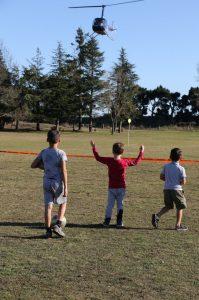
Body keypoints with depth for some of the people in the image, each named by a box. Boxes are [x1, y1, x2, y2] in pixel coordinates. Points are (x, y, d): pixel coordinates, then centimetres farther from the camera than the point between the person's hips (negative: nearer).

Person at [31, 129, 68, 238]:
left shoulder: (43, 152, 1)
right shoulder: (61, 153, -11)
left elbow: (33, 165, 5)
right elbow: (64, 171, -14)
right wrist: (65, 187, -12)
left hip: (46, 183, 3)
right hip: (58, 183, -3)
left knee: (48, 206, 5)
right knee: (63, 203, 16)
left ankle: (48, 231, 5)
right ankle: (58, 225, 2)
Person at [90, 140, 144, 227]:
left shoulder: (109, 161, -11)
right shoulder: (125, 162, -7)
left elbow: (98, 158, 1)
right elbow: (135, 162, 8)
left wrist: (94, 147, 10)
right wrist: (141, 152, 20)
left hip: (111, 188, -1)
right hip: (121, 188, 1)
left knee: (110, 204, 9)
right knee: (120, 205, 9)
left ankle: (107, 220, 10)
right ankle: (119, 222, 6)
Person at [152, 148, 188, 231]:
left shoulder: (166, 166, 3)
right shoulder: (181, 169, -9)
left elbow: (161, 177, 9)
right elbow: (183, 182, -10)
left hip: (166, 189, 5)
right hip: (176, 189, -5)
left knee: (168, 206, 20)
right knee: (180, 207, 9)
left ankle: (157, 216, 1)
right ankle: (178, 225, 9)